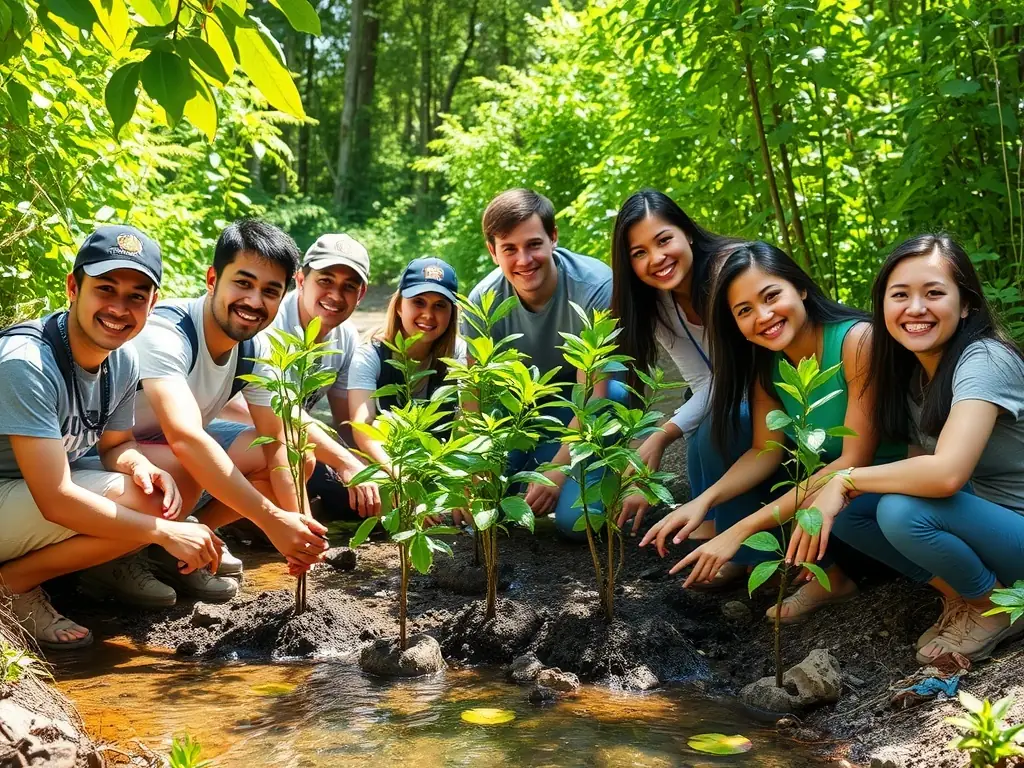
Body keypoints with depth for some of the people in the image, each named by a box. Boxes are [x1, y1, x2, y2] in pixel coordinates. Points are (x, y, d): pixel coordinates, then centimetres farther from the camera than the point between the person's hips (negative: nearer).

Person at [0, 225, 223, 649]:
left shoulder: (123, 359, -5)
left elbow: (115, 445, 9)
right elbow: (55, 502, -32)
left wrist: (139, 465, -16)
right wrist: (165, 532, -29)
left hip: (43, 491, 8)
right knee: (141, 503, -24)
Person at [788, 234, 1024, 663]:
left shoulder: (984, 361, -24)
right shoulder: (912, 368, 1)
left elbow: (947, 472, -38)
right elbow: (922, 461, 5)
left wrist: (847, 480, -24)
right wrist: (833, 496, -12)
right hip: (971, 518, 8)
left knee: (903, 512, -31)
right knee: (844, 511, -6)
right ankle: (960, 598, 6)